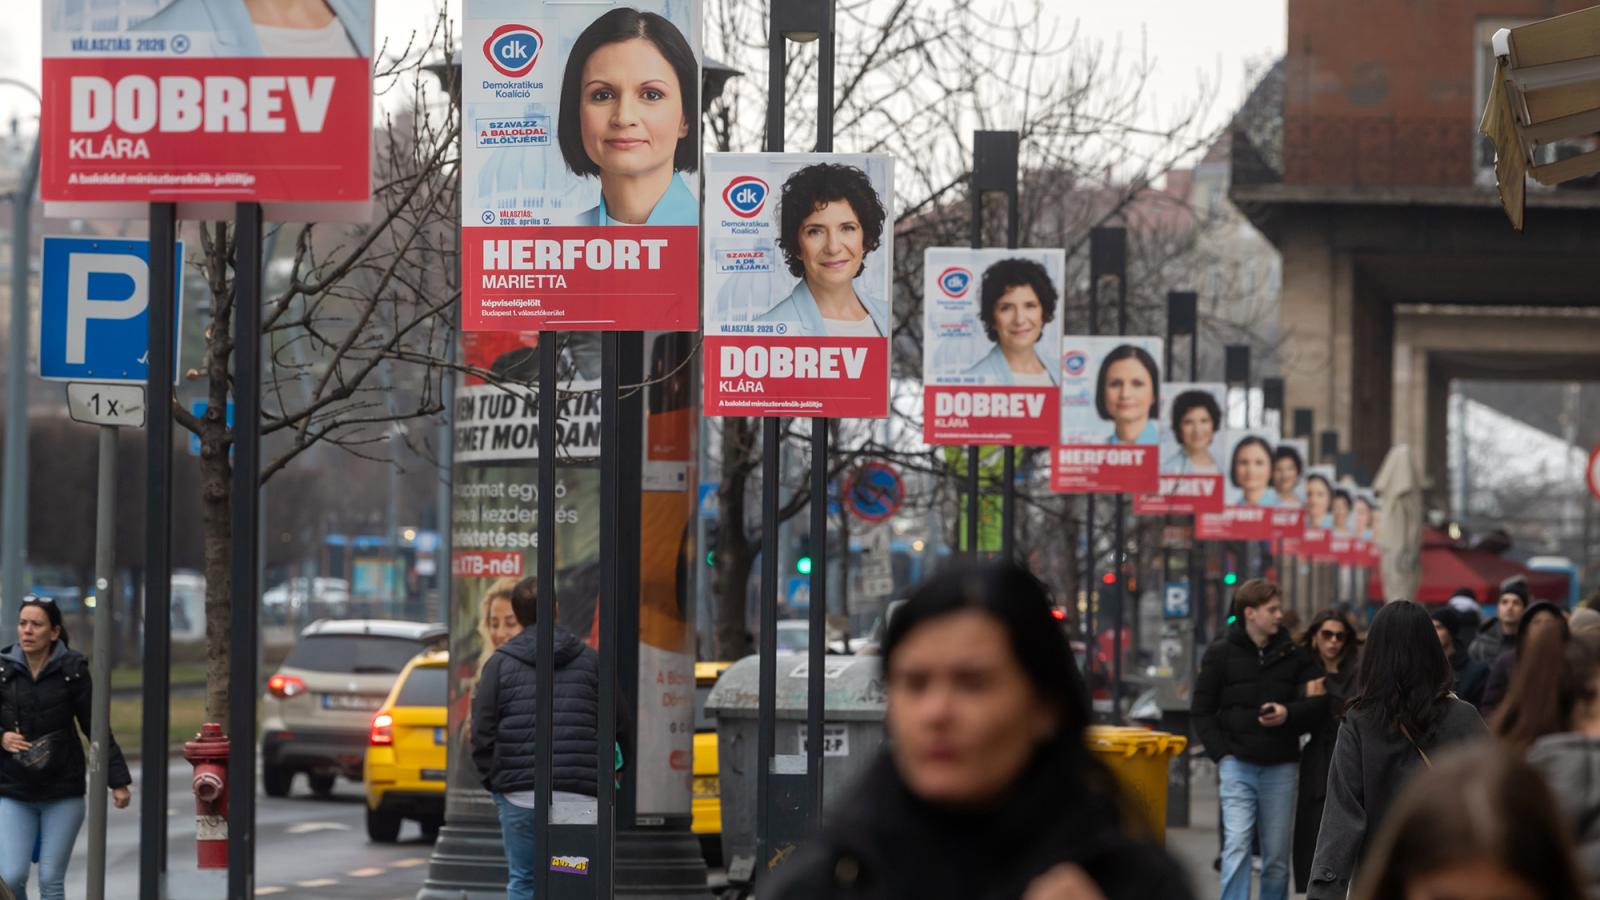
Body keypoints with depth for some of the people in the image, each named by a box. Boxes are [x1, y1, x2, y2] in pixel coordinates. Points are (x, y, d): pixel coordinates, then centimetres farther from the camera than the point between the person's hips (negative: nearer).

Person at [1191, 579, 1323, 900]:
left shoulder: (1292, 654, 7)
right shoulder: (1221, 652, 1)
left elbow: (1319, 700, 8)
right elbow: (1202, 710, 4)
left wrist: (1289, 713, -11)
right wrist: (1222, 754, -6)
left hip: (1280, 767, 3)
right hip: (1238, 765, -3)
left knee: (1277, 855, 6)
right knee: (1237, 845, -13)